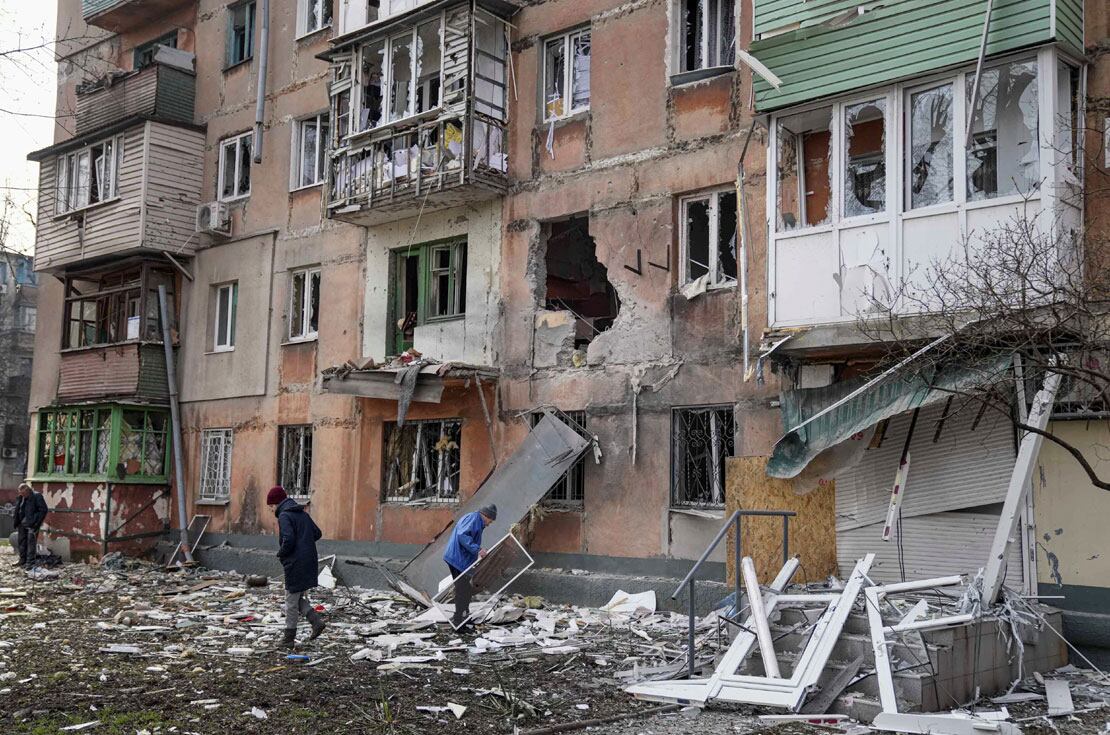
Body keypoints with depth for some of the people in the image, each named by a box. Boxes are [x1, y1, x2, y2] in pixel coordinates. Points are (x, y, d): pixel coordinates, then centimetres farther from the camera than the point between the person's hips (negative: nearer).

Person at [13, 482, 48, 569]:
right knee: (21, 541, 13)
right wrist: (16, 523, 11)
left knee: (31, 542, -7)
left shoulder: (37, 496, -12)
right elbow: (17, 511, 19)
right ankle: (22, 560, 25)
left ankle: (30, 562, -4)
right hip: (22, 524, 7)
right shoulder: (20, 498, 8)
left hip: (32, 524, -7)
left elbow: (44, 510, -13)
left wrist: (37, 523, -15)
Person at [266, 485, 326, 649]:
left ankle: (289, 638, 10)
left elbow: (288, 539, -24)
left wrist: (280, 553, -7)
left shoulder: (284, 516, -12)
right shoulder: (302, 513, 13)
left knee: (291, 600, 3)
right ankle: (317, 621, 4)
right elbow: (317, 534, 15)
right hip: (309, 561, 8)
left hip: (295, 564, -8)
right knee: (298, 597, 18)